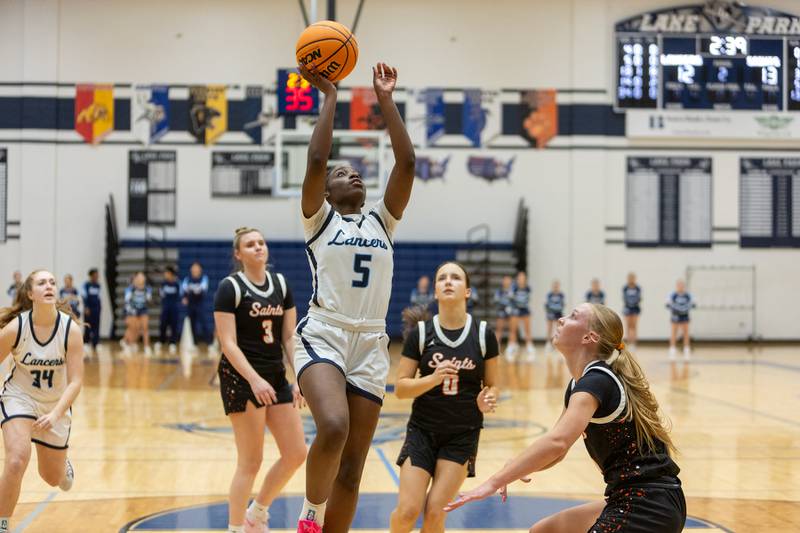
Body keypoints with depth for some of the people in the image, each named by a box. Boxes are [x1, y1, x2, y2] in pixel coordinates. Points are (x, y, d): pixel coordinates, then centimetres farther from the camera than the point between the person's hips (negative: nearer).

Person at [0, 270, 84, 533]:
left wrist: (55, 414, -33)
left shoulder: (71, 329, -21)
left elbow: (75, 382, -21)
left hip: (56, 404, 2)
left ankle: (63, 463, 55)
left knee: (52, 478, 17)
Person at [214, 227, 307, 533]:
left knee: (296, 453, 5)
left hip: (276, 378, 7)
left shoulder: (281, 285, 8)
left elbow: (290, 337, 8)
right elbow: (228, 343, -15)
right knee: (250, 462, -3)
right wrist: (255, 380, -25)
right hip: (241, 380, -6)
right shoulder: (230, 288, -9)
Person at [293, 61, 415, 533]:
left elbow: (407, 163, 6)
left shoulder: (381, 221, 16)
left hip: (371, 347, 4)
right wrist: (329, 96, -3)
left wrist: (385, 99, 5)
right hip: (323, 337, -4)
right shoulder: (319, 219, 7)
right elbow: (317, 159, -8)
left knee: (352, 468, 3)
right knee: (333, 427, -30)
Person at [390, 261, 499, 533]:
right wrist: (433, 379, -23)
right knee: (408, 511, -7)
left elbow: (492, 385, 5)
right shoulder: (420, 333, -5)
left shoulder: (483, 334, -3)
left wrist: (487, 400, -18)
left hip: (463, 435, 0)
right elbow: (400, 388, -5)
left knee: (435, 511, -7)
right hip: (423, 430, 0)